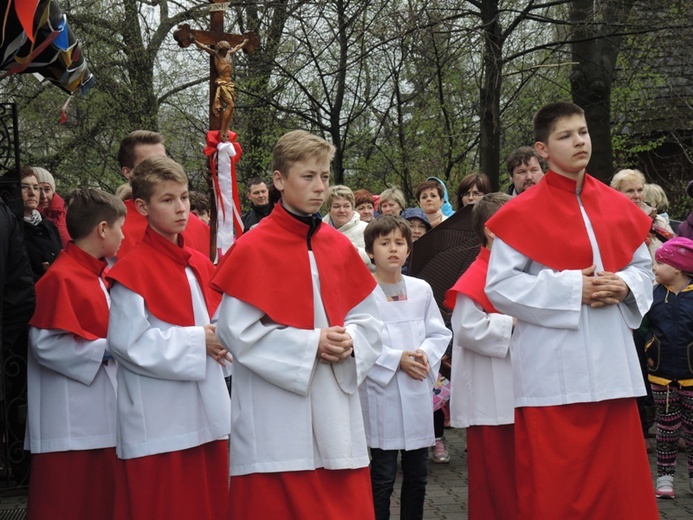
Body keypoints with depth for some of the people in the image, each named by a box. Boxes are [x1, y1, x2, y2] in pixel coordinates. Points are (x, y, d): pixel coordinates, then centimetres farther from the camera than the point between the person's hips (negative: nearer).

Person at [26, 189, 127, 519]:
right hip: (71, 425, -9)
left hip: (102, 415, 9)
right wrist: (105, 350, -17)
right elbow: (46, 345, -20)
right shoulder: (61, 278, -14)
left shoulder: (99, 274, 13)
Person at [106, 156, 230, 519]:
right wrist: (196, 341, -15)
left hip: (208, 415, 7)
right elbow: (126, 342, -17)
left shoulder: (200, 265, 12)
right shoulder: (133, 269, -10)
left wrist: (219, 339, -1)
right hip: (160, 421, -7)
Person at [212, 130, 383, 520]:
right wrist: (311, 344, -16)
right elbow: (239, 331, -13)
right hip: (277, 420, -5)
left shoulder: (340, 247, 8)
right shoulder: (252, 250, -8)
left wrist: (350, 342, -9)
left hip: (336, 410, 5)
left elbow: (369, 317, 12)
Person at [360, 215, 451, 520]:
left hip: (418, 391, 4)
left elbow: (439, 333, 9)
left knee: (417, 475, 12)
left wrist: (426, 355, -10)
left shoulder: (421, 289, 6)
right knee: (382, 477, 2)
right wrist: (396, 359, -17)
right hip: (381, 389, -4)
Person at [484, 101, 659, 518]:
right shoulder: (524, 214, -6)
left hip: (612, 365, 5)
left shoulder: (618, 207, 9)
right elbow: (499, 285, -10)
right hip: (555, 369, -5)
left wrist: (624, 286, -7)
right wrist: (572, 288, -16)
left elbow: (644, 268, 16)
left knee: (617, 479, 9)